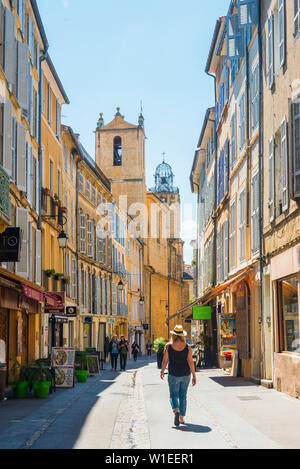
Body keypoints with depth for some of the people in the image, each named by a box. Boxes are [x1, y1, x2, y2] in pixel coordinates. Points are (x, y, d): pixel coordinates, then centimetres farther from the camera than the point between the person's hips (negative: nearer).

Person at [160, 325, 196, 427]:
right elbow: (190, 362, -8)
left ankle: (176, 411, -19)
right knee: (183, 396, 15)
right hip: (185, 375, 2)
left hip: (173, 375, -2)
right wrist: (194, 376, -2)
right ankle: (181, 417, 18)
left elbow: (165, 360, -4)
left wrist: (162, 371, 12)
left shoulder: (168, 346, -8)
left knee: (173, 395, 9)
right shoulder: (187, 347, -6)